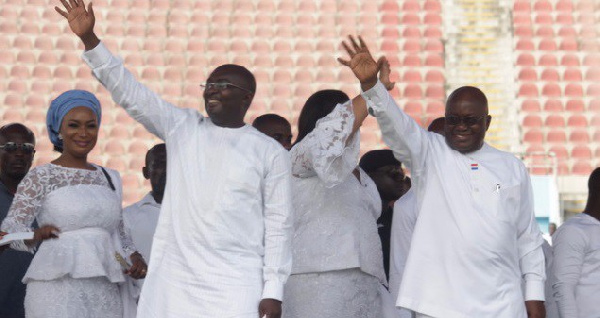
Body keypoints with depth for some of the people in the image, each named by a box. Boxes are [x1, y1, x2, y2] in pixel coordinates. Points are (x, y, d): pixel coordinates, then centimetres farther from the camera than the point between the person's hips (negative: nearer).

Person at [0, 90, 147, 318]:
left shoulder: (110, 178, 19)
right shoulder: (40, 177, 3)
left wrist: (134, 256, 1)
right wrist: (36, 234, -28)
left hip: (106, 292, 5)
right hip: (58, 289, -5)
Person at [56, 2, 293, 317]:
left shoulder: (270, 152, 4)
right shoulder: (182, 128, 10)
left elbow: (279, 223, 2)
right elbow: (129, 92, 4)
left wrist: (273, 290, -4)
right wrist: (89, 39, -5)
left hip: (237, 286, -2)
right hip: (173, 280, 3)